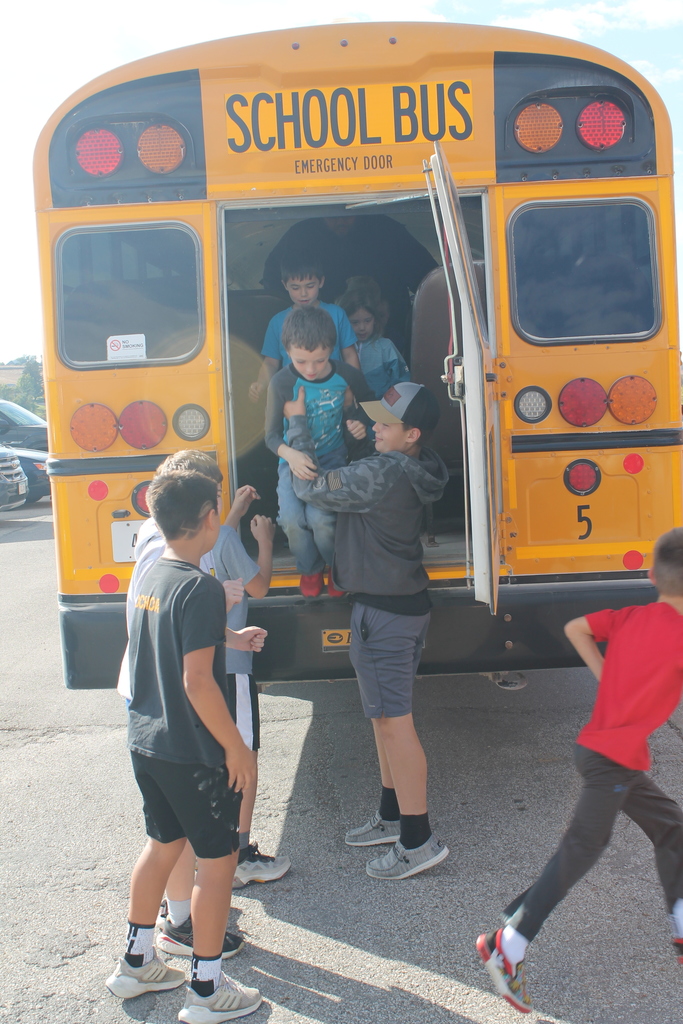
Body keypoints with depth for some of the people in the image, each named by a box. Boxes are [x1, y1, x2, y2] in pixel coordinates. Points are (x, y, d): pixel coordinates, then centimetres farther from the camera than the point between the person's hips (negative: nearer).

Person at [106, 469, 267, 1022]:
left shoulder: (151, 576, 4)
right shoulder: (200, 587, -22)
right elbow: (197, 682, -25)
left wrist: (230, 637, 19)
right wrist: (236, 748, -16)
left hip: (146, 742, 8)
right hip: (192, 753, -8)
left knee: (163, 843, 23)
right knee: (218, 858, 7)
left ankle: (136, 963, 38)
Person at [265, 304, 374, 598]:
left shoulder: (347, 376, -7)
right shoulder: (281, 383, -12)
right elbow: (272, 435, -10)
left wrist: (362, 425, -10)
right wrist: (291, 455, -31)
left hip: (332, 458, 0)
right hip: (294, 460, 1)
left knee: (321, 517, -27)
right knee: (292, 518, -25)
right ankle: (310, 569, 9)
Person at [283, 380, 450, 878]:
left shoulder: (382, 474, -23)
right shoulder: (415, 468, 6)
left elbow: (311, 486, -15)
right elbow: (349, 483, 20)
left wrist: (298, 423, -5)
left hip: (383, 613, -10)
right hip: (404, 604, 10)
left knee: (393, 722, -4)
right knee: (385, 716, 19)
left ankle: (419, 841, 6)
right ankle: (393, 816, 32)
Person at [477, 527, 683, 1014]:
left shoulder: (630, 616, 4)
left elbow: (575, 628, 10)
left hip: (621, 757, 9)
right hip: (611, 757, -9)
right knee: (583, 848, -6)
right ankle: (508, 946, -6)